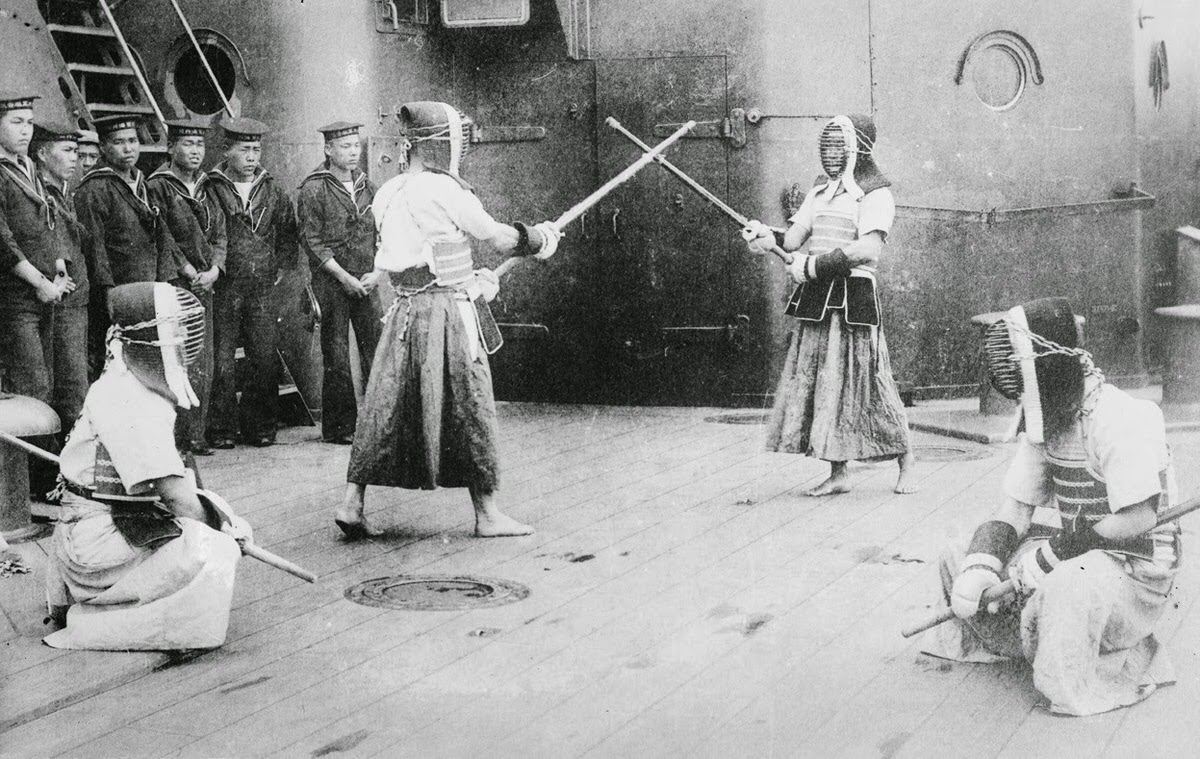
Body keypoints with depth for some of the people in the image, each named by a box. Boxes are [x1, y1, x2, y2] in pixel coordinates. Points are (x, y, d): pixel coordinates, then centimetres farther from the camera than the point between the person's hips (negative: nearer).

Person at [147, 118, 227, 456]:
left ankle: (195, 435, 15)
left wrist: (214, 270, -1)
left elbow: (219, 236, 15)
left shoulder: (208, 188, 16)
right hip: (172, 287, -7)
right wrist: (185, 273, -11)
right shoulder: (157, 186, -4)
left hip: (203, 287, 7)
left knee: (203, 365, 8)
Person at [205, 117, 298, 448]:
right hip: (222, 288, -3)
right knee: (221, 362, -3)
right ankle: (221, 430, 7)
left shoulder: (272, 191, 11)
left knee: (267, 360, 2)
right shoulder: (210, 190, -2)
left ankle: (259, 426, 14)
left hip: (262, 288, 4)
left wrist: (280, 269, 13)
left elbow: (289, 231, 21)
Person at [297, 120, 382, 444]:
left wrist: (375, 273, -1)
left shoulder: (367, 186, 12)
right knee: (337, 358, 0)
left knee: (378, 350, -1)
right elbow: (311, 242, -8)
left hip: (366, 281, 4)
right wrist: (344, 277, -12)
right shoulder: (314, 189, -4)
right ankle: (339, 427, 8)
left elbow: (381, 235, 14)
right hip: (331, 281, -4)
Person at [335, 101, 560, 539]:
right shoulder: (444, 190, -13)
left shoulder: (387, 194, 8)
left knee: (386, 408, 10)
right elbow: (496, 236, -6)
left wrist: (471, 277, 16)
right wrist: (541, 239, 11)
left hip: (406, 313, 7)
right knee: (470, 409, 3)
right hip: (449, 311, -7)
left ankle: (352, 503, 9)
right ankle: (487, 514, 11)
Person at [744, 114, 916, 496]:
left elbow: (868, 249, -18)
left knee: (867, 384, -4)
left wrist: (814, 264, -22)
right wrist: (767, 237, -14)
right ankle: (837, 474, 12)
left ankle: (905, 462, 13)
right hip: (815, 298, 7)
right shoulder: (819, 193, 18)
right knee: (820, 385, 5)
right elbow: (794, 238, 8)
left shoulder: (875, 195, -4)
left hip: (853, 299, -6)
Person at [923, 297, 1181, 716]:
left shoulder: (1121, 420, -20)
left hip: (1136, 569, -8)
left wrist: (1052, 554, -24)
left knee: (1064, 589, -40)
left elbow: (1139, 520, -25)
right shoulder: (1045, 421, 6)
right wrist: (979, 566, -15)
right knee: (957, 559, -1)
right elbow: (1015, 508, 3)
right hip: (1073, 555, 8)